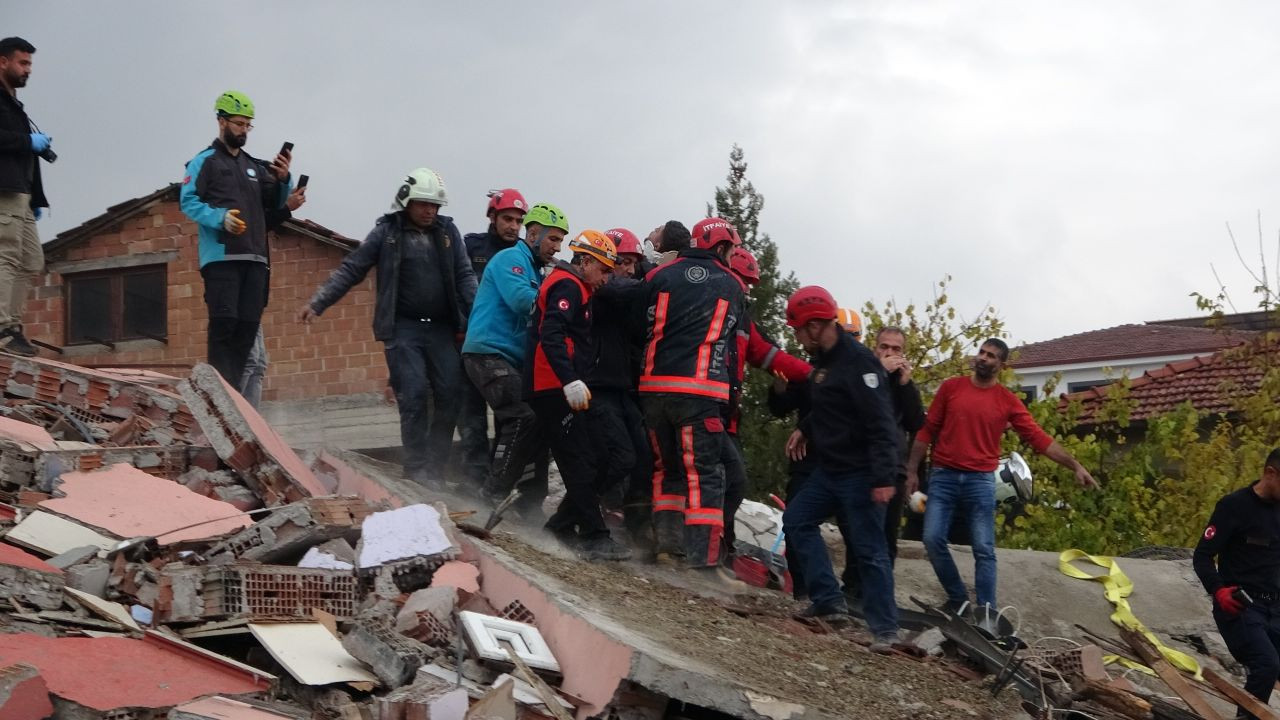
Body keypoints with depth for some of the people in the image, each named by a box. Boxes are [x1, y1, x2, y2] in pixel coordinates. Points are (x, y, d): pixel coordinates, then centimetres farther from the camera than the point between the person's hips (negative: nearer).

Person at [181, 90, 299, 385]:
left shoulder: (255, 167, 23)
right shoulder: (205, 161, 5)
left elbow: (275, 206, 26)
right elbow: (188, 201, -5)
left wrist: (282, 181, 6)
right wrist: (220, 217, -21)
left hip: (255, 258, 6)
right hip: (221, 255, -6)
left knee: (248, 326, 2)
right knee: (224, 322, -12)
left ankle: (234, 389, 6)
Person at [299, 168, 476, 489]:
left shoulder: (447, 231, 9)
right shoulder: (387, 232, 1)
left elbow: (465, 276, 6)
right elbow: (351, 270, 0)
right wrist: (317, 303, -9)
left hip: (442, 329, 3)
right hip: (403, 329, -3)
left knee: (449, 397, -1)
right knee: (414, 396, -11)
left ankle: (435, 468, 9)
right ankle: (418, 471, -4)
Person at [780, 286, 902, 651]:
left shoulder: (858, 361, -20)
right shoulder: (824, 359, 9)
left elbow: (881, 422, -25)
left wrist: (883, 477, -29)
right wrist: (805, 429, 10)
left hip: (859, 474, -10)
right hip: (829, 469, 10)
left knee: (869, 549, -5)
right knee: (796, 519, 11)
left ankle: (884, 628, 4)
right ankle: (829, 601, 12)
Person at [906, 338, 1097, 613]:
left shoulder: (1008, 401, 3)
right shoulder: (950, 387, 4)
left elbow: (1038, 438, 0)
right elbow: (927, 430, 7)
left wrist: (1075, 466, -9)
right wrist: (912, 471, 4)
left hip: (981, 480, -1)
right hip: (943, 476, 1)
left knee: (984, 550, -3)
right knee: (933, 540, -5)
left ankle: (986, 612, 3)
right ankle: (957, 598, 14)